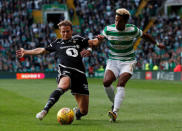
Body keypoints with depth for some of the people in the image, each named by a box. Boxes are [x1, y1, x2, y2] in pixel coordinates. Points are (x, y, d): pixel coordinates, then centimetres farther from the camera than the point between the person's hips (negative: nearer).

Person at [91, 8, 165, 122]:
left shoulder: (132, 30, -9)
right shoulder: (108, 29, -8)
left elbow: (145, 35, 10)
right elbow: (96, 43, -6)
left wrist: (157, 44, 22)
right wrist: (99, 39, -31)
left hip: (128, 62, -2)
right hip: (113, 61, 2)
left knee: (121, 84, -24)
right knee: (106, 82, -22)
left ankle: (115, 112, -32)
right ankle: (114, 103, 6)